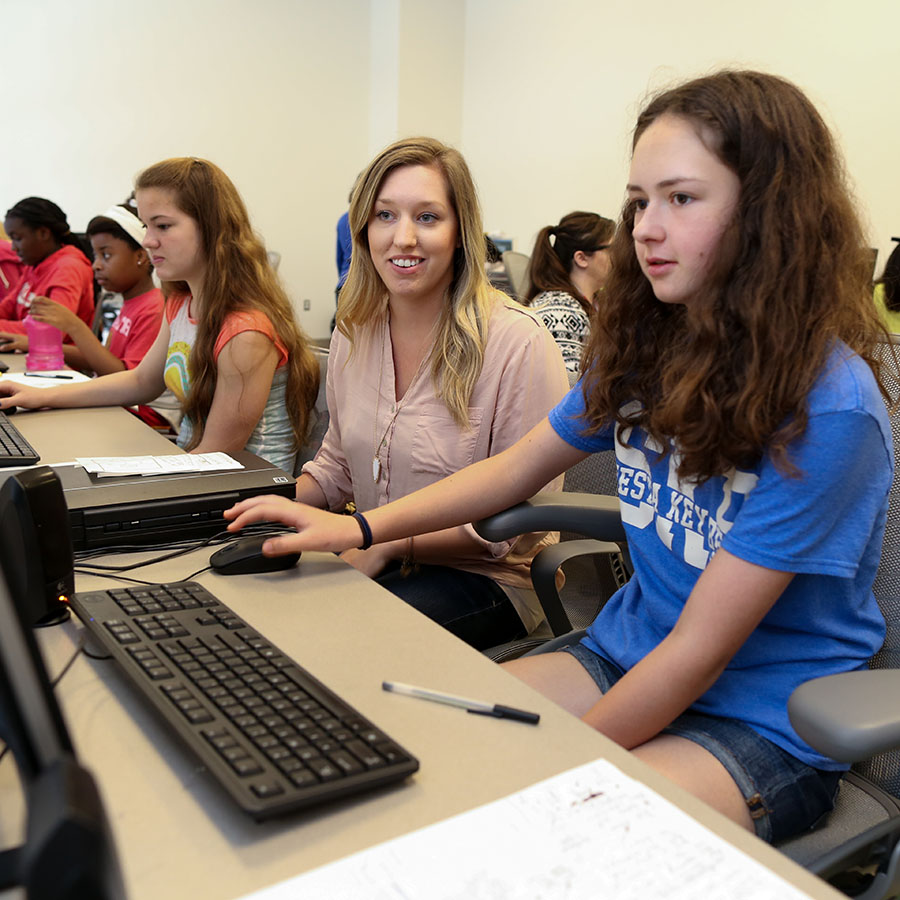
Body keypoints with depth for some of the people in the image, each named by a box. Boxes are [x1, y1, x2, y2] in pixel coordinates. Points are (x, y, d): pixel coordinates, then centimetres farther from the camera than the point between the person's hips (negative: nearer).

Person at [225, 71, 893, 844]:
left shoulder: (829, 409, -23)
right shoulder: (643, 347, -2)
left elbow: (699, 653, -21)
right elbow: (517, 468, 8)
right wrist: (356, 529, 0)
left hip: (761, 727, -5)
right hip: (629, 656, 5)